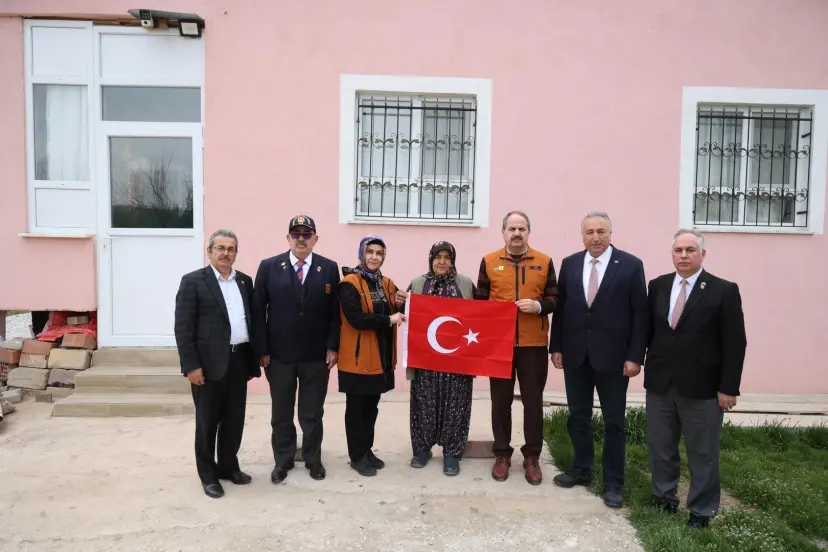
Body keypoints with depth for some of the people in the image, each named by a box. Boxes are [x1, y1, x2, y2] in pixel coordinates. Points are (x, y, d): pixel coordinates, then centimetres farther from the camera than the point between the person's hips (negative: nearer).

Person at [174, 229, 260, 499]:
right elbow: (183, 328, -9)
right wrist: (191, 365, -14)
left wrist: (253, 359, 9)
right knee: (207, 422, 8)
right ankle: (208, 475, 23)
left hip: (239, 361, 5)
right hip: (210, 363, -5)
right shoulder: (193, 281, -5)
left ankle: (228, 466, 31)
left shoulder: (245, 281, 11)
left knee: (235, 420, 14)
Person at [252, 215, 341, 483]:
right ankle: (283, 460, 30)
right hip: (279, 354, 0)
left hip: (317, 354, 0)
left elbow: (335, 311, -1)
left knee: (313, 412, 12)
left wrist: (333, 347, -7)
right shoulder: (268, 267, -2)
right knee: (281, 412, 13)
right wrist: (262, 350, -6)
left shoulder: (329, 268, 0)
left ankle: (313, 459, 29)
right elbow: (258, 311, -2)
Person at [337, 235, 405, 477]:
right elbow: (356, 319, -23)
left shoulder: (386, 283, 11)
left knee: (371, 406, 16)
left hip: (381, 357, 7)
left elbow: (393, 314, 14)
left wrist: (400, 306, -7)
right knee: (356, 408, 6)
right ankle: (357, 456, 18)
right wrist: (388, 319, -20)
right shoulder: (349, 284, -12)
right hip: (358, 357, -6)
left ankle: (367, 450, 30)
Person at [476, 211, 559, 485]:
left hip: (534, 344, 0)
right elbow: (480, 301, 5)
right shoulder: (489, 261, 3)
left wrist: (539, 305, -15)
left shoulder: (544, 262, 3)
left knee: (533, 401, 6)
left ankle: (532, 457, 20)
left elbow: (554, 298, 5)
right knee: (501, 400, 8)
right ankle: (502, 455, 22)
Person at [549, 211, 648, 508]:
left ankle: (613, 483, 20)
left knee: (614, 422, 7)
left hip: (612, 355, -3)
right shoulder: (569, 264, 5)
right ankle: (581, 470, 31)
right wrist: (556, 346, 4)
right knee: (578, 416, 14)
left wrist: (635, 356, -10)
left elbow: (640, 313, -6)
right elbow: (560, 306, 7)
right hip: (575, 353, 3)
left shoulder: (630, 265, -5)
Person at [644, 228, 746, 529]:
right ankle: (664, 498, 33)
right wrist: (640, 360, 2)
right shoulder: (658, 286, 5)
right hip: (659, 383, 4)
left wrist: (728, 387, -10)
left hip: (701, 387, -4)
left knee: (703, 453, 9)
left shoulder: (724, 290, -7)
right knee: (660, 447, 15)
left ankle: (702, 510, 25)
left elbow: (735, 343, -8)